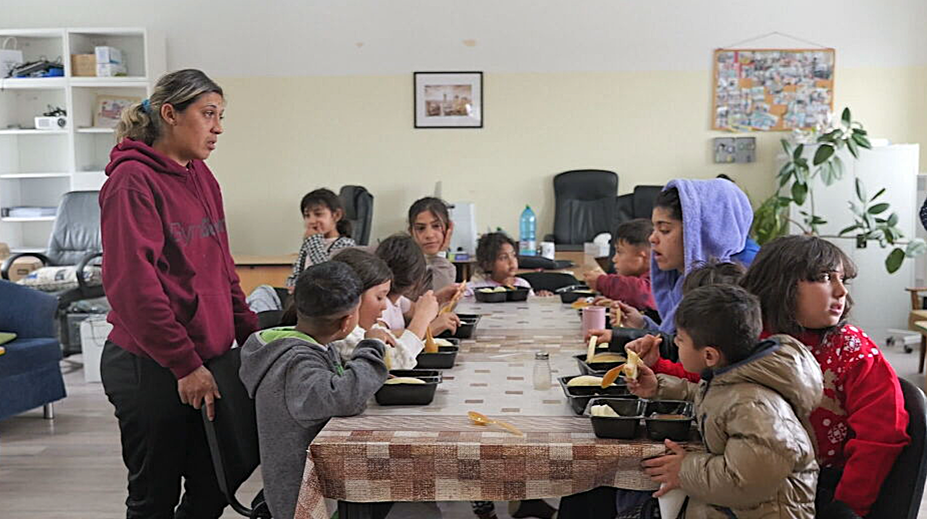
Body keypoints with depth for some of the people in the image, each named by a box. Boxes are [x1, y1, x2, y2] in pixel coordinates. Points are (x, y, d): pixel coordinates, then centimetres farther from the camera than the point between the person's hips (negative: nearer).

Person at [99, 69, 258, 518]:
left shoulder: (202, 178, 12)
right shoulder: (133, 179, -12)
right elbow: (133, 284, -18)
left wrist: (252, 339, 10)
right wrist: (185, 363, -18)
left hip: (208, 362, 8)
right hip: (151, 368, -7)